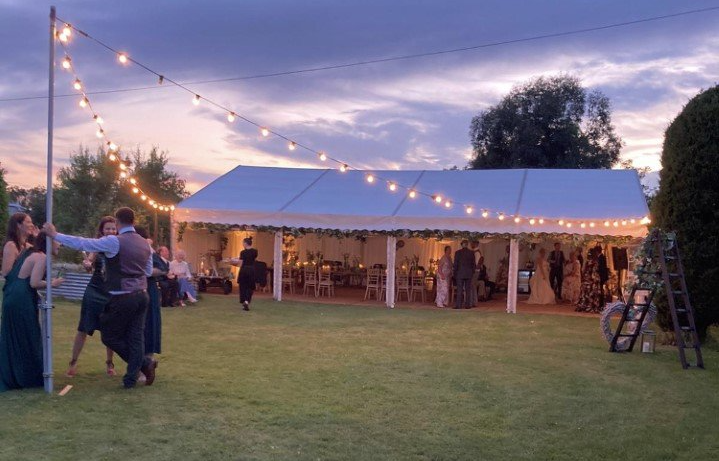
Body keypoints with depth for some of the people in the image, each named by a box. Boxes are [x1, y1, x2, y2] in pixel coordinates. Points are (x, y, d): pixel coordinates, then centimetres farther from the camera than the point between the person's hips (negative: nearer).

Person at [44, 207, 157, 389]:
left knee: (110, 336, 9)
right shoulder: (145, 243, 8)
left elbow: (83, 243, -12)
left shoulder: (114, 241, -13)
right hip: (141, 295, 7)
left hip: (122, 298, -7)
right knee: (136, 336, 10)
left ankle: (144, 363, 11)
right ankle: (131, 378, 11)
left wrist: (55, 235, -4)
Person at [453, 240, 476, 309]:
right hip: (469, 273, 2)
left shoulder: (457, 252, -4)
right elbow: (474, 264, 4)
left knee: (459, 290, -1)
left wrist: (455, 273, 6)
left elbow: (455, 264, -2)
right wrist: (472, 272, 15)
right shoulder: (471, 252, 1)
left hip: (460, 273, -2)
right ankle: (467, 305, 4)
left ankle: (458, 305, -6)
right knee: (467, 289, 6)